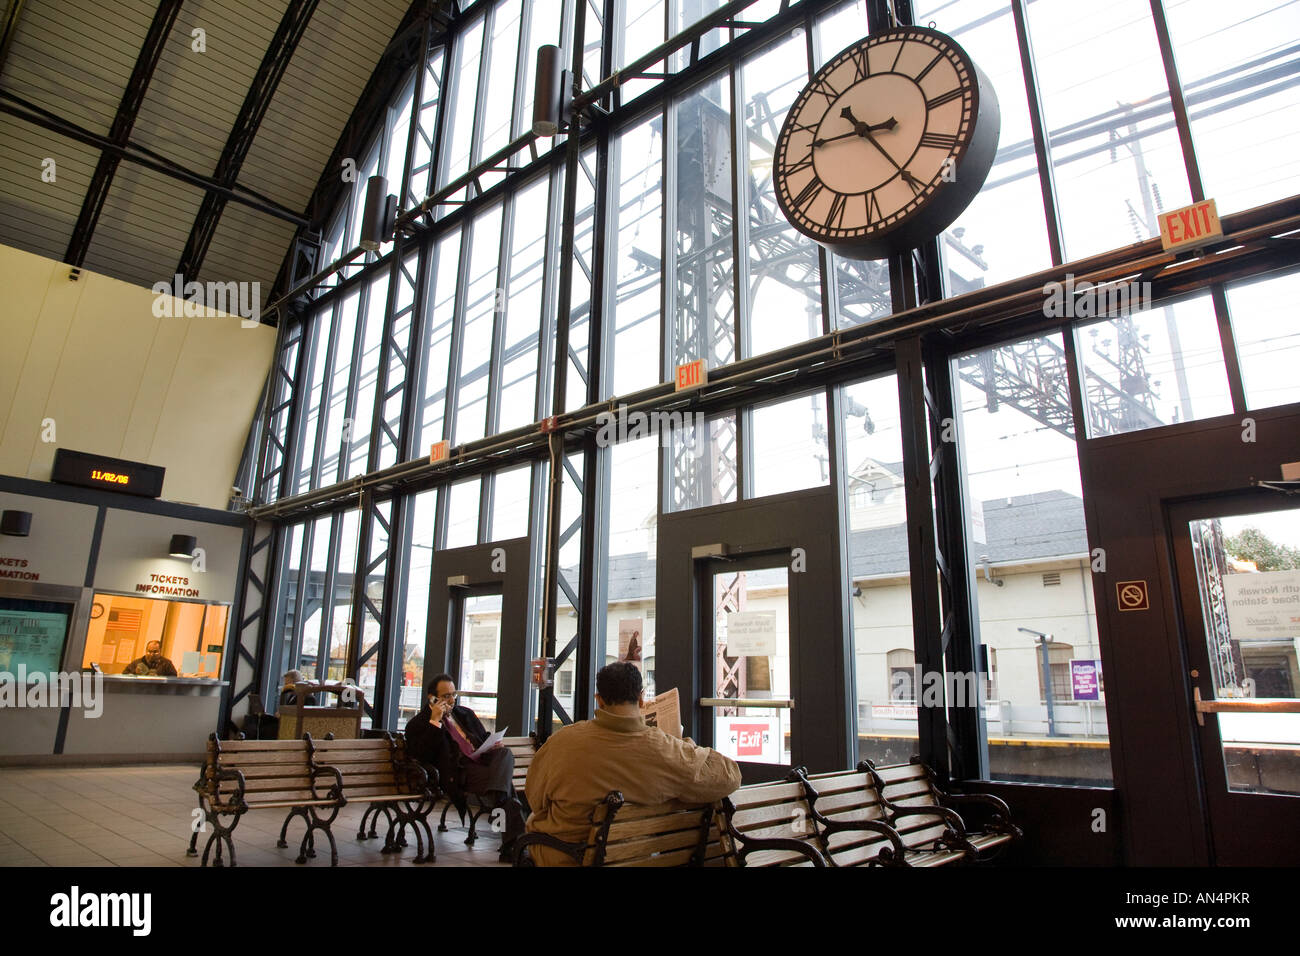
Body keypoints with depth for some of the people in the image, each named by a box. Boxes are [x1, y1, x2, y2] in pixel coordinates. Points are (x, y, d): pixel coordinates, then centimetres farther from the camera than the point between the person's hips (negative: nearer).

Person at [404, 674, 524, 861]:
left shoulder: (465, 713, 24)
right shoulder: (417, 724, 6)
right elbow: (422, 756, -11)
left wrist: (493, 744, 6)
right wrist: (435, 721, -14)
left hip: (484, 762, 6)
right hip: (462, 773, -6)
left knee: (505, 753, -29)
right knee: (507, 787, -30)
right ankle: (513, 844, -27)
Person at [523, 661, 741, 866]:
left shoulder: (563, 741, -22)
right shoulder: (666, 751, -24)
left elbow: (534, 797, -6)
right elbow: (729, 775, -14)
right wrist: (691, 746, 3)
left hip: (561, 857, -2)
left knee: (532, 818, 30)